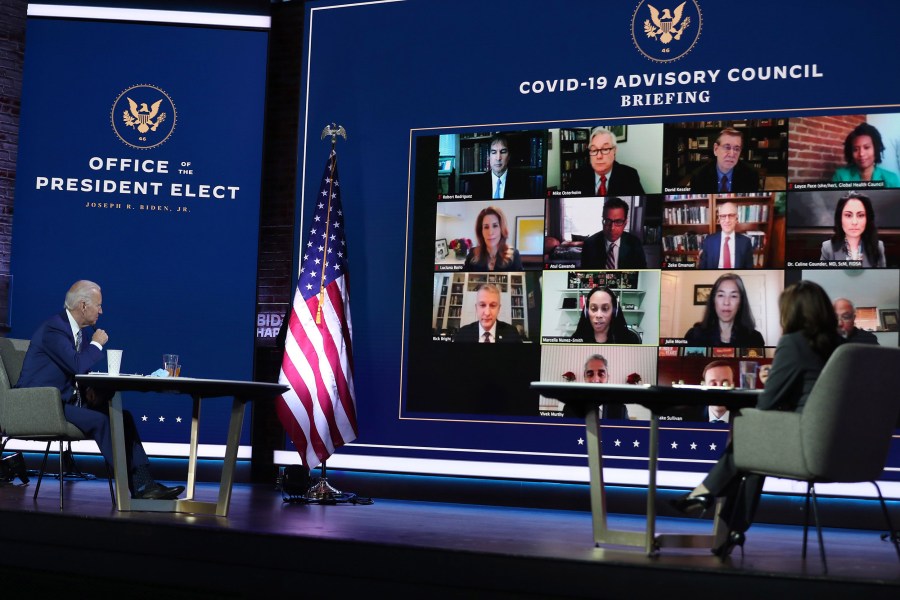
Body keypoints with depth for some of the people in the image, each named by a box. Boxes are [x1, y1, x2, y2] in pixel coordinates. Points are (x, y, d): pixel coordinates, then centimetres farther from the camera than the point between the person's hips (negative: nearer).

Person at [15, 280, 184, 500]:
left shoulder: (85, 330, 12)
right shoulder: (53, 328, -17)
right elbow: (77, 366, -29)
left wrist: (91, 390, -3)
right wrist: (97, 344, -12)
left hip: (68, 399, 9)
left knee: (123, 416, -8)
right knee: (100, 420, -28)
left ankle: (144, 483, -15)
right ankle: (138, 486, -23)